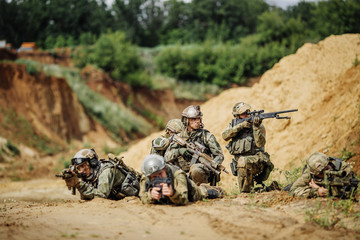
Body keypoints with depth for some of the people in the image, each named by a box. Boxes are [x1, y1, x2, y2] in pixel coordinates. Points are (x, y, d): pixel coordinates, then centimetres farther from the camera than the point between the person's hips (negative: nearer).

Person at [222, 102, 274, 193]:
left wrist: (256, 127, -24)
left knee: (245, 162, -34)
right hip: (239, 159, 5)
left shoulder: (259, 126, 0)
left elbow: (260, 144, -14)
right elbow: (225, 136, -8)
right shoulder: (233, 125, 12)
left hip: (256, 159, -5)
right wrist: (240, 126, -16)